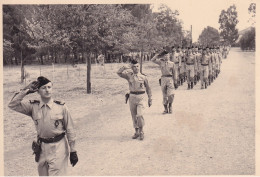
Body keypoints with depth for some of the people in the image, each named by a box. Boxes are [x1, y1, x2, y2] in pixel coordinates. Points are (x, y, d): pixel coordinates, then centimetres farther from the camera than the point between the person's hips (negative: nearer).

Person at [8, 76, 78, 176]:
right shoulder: (33, 107, 0)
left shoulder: (61, 107, -8)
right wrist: (25, 91, -10)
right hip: (42, 148, 4)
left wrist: (73, 151, -2)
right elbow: (12, 105, -6)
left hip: (58, 147, -3)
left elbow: (70, 130, -4)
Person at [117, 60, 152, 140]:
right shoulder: (129, 76, 3)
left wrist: (150, 99, 5)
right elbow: (119, 73, -5)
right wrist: (126, 67, -11)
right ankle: (136, 132, 23)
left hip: (140, 97, -2)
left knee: (140, 115, -14)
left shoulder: (143, 77, 0)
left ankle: (141, 132, 3)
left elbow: (148, 88, 6)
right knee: (134, 116, 9)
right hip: (132, 97, 3)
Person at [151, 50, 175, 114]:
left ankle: (170, 106, 12)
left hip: (170, 78, -1)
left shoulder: (172, 63, 8)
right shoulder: (161, 62, 8)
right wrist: (159, 54, 3)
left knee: (171, 94, -13)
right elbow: (152, 60, -1)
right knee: (164, 95, 5)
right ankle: (165, 109, 16)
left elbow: (174, 72, 10)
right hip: (163, 78, 1)